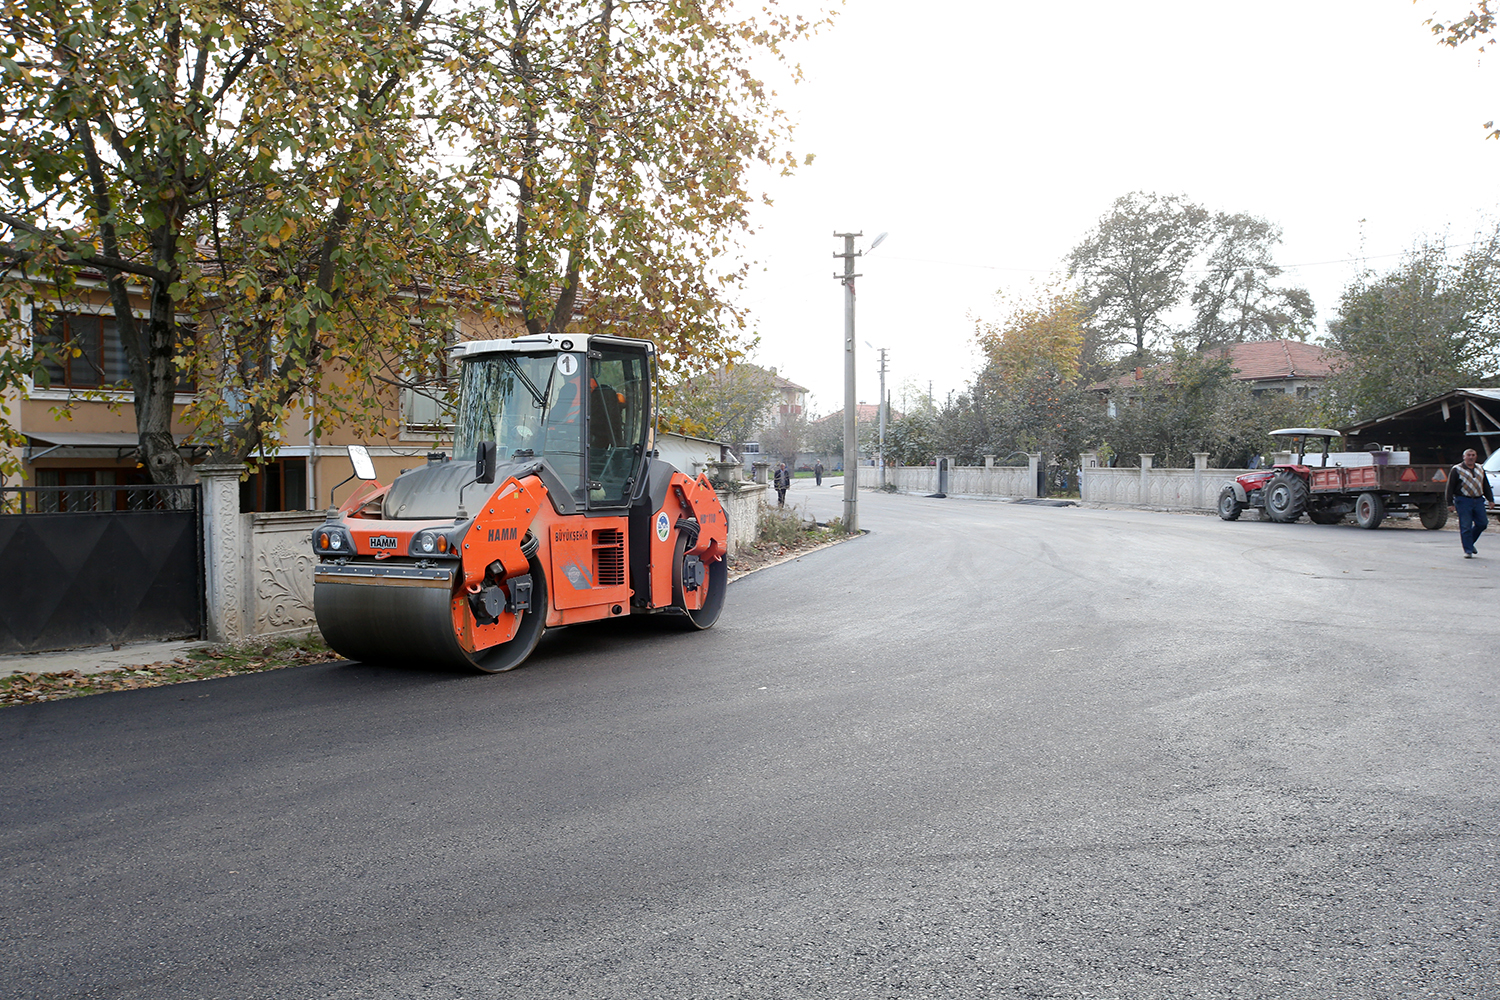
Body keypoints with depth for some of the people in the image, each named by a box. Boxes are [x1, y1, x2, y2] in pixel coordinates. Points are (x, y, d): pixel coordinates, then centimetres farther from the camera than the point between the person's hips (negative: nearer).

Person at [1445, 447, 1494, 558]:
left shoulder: (1480, 469, 15)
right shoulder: (1457, 469, -1)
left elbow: (1486, 486, 20)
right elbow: (1450, 487, -4)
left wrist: (1490, 499, 12)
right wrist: (1450, 503, -10)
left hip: (1478, 500, 5)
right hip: (1463, 501, -5)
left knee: (1482, 523, 3)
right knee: (1466, 527, -5)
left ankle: (1470, 543, 26)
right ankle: (1468, 551, 0)